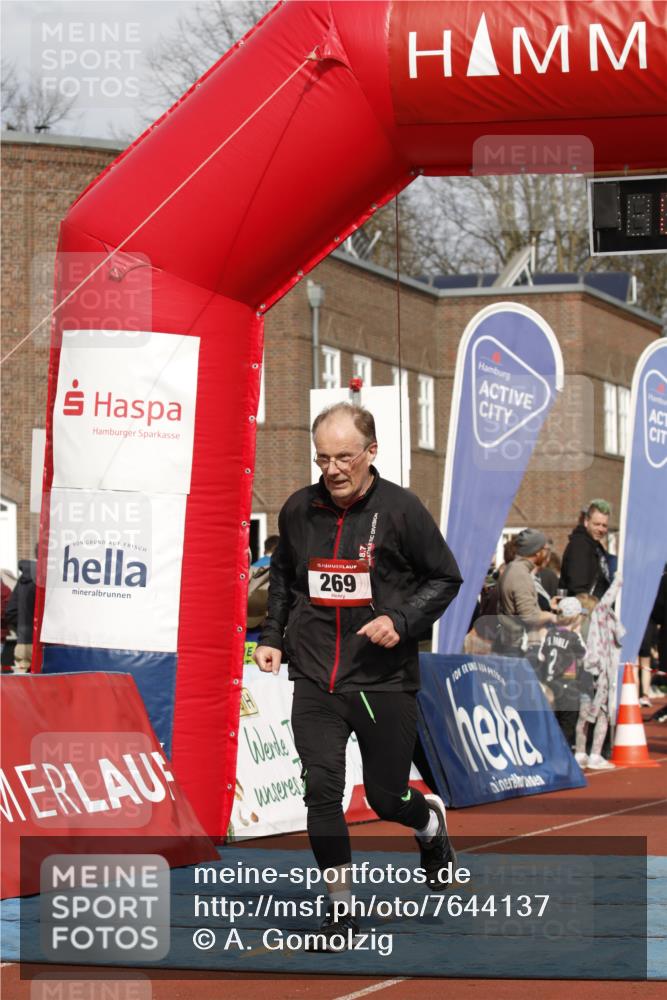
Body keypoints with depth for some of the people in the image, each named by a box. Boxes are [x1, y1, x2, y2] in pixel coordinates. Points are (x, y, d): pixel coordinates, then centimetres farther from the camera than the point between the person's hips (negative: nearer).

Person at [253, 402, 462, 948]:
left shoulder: (401, 509, -7)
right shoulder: (299, 510, 4)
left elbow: (446, 578, 1)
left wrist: (401, 621, -13)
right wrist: (273, 637, 12)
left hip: (385, 682, -2)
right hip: (315, 678, 2)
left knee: (387, 799, 6)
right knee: (322, 789, -10)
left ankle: (431, 822, 43)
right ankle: (341, 905, 2)